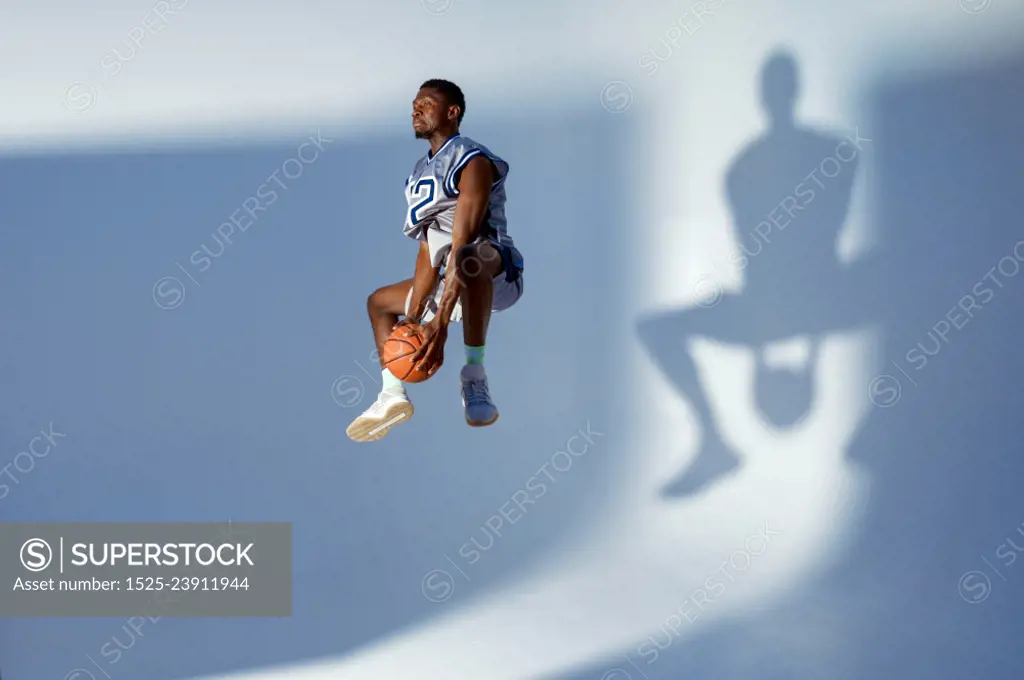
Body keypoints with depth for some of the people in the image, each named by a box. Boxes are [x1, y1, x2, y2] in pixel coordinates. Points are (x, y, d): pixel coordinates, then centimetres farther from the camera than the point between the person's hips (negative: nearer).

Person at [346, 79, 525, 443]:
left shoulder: (472, 162, -16)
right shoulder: (421, 173, 13)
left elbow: (461, 246, -26)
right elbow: (428, 252, 9)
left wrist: (440, 323, -33)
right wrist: (413, 316, -2)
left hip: (498, 273, -10)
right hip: (451, 279, 10)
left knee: (468, 260, -43)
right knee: (379, 302, 21)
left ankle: (475, 376, -35)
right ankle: (393, 393, 6)